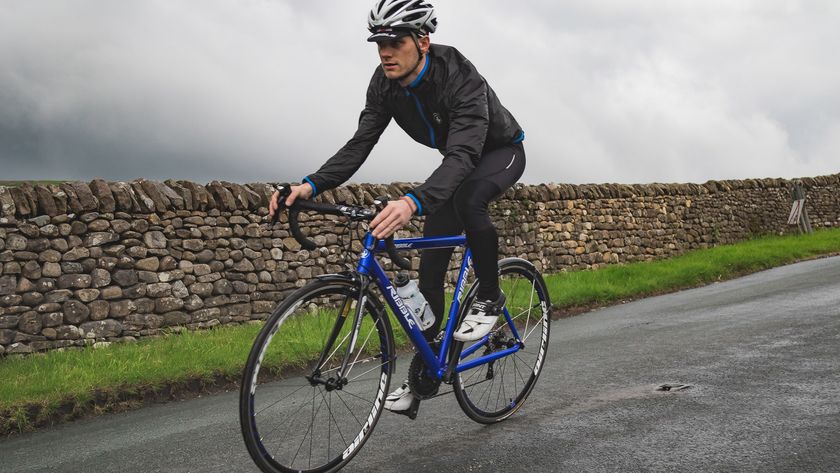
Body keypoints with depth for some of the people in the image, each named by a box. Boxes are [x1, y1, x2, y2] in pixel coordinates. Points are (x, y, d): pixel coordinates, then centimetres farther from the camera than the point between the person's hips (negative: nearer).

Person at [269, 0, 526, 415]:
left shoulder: (460, 79, -38)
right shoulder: (384, 84, -18)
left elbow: (463, 155, -51)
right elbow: (359, 145, -21)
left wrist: (413, 202, -68)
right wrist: (310, 185, -38)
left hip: (502, 152, -6)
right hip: (457, 161, 6)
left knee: (466, 199, -40)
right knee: (430, 265, -2)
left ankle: (489, 298, -17)